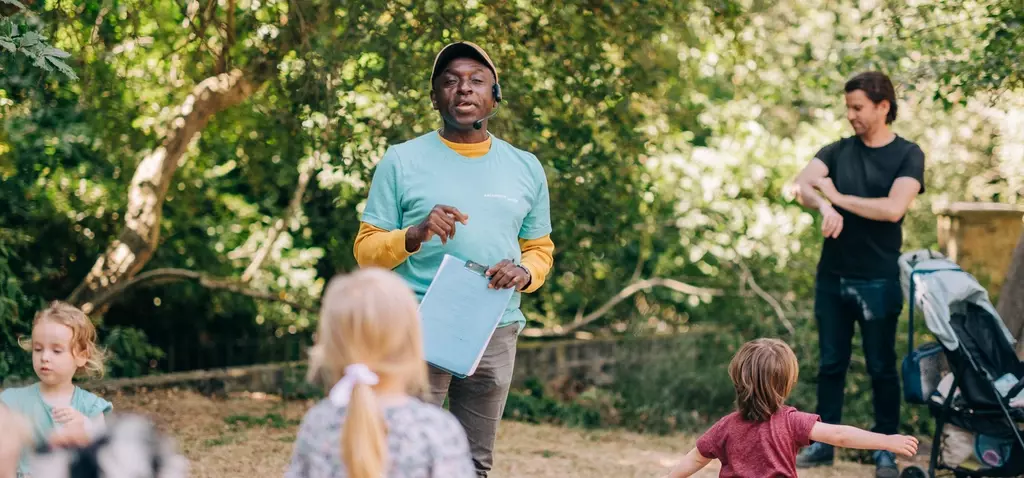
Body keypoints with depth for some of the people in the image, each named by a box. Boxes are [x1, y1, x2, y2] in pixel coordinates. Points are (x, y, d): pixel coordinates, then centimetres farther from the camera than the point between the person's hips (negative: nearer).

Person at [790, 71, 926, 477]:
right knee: (831, 364, 10)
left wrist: (838, 197, -10)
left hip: (878, 281, -4)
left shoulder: (907, 155, -4)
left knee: (881, 367, 4)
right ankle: (823, 443, 18)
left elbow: (893, 208, -18)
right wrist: (824, 206, -28)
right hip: (831, 277, 4)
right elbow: (801, 186, -8)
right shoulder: (838, 151, 7)